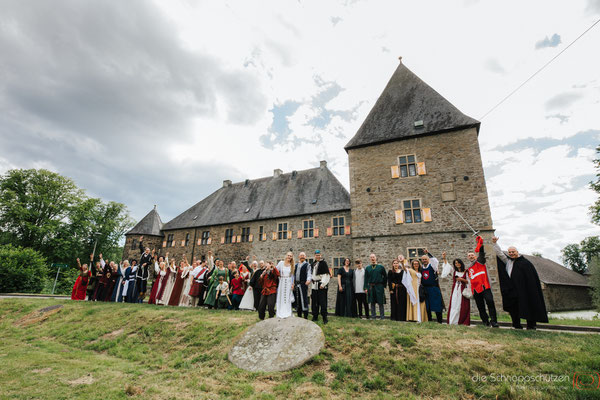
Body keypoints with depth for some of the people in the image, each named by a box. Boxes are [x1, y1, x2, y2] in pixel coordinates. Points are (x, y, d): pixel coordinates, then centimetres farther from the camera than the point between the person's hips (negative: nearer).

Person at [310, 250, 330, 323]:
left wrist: (323, 284, -17)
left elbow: (326, 274, -12)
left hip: (321, 285, -6)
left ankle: (324, 317, 4)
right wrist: (311, 280, 9)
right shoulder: (313, 264, 14)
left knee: (322, 301, -5)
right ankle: (315, 316, 20)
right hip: (314, 285, 6)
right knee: (314, 301, 9)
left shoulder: (323, 263, -6)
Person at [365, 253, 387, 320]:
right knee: (372, 302, 6)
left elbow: (385, 277, 8)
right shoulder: (367, 268, 9)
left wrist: (384, 285, 3)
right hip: (371, 287, 2)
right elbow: (366, 279, 7)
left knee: (380, 302, 1)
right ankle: (373, 316, 14)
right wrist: (366, 287, 0)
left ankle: (381, 316, 11)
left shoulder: (381, 267, 4)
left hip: (379, 286, -2)